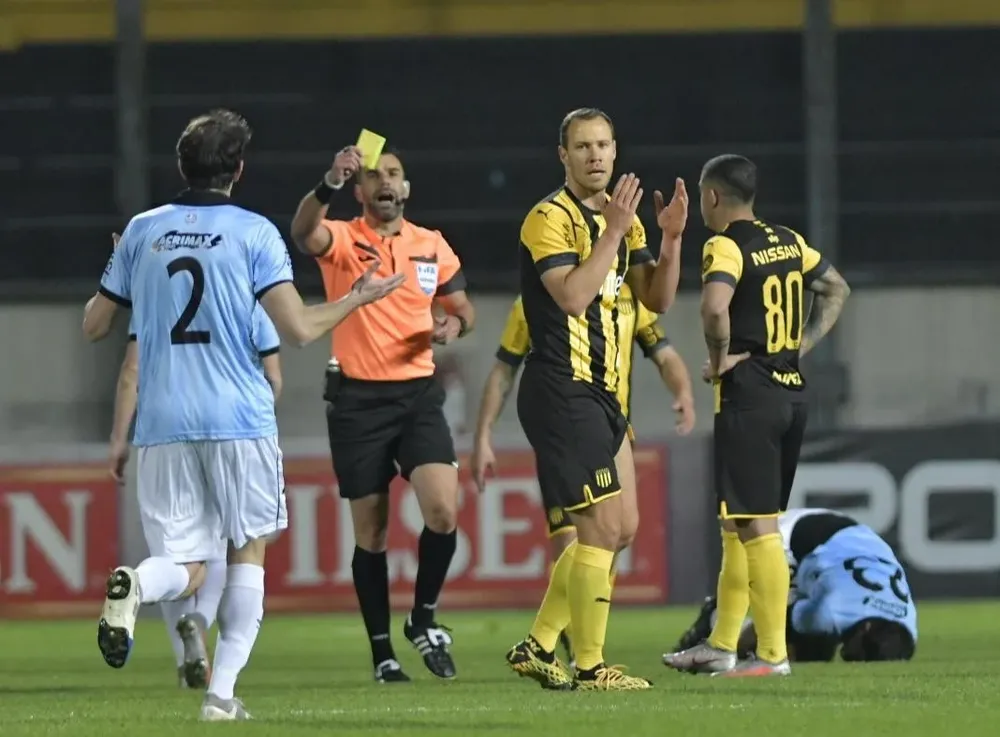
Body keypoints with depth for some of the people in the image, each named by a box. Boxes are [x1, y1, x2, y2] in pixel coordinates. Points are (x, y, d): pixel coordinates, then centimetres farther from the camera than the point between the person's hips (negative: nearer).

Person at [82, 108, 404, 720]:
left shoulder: (142, 231, 8)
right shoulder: (254, 233, -3)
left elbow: (94, 325, 15)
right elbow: (299, 329, -9)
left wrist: (123, 270, 34)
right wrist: (359, 298, 8)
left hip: (162, 423, 3)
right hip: (239, 418, -3)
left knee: (186, 568, 6)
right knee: (249, 550, 14)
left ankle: (137, 586, -31)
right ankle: (222, 693, 4)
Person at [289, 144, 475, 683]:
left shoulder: (433, 247, 8)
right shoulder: (342, 240, -3)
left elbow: (461, 306, 20)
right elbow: (305, 234, -27)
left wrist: (454, 324, -5)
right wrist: (329, 184, -45)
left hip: (418, 394, 2)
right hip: (357, 398, -2)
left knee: (443, 510, -15)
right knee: (370, 530, 4)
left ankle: (424, 618, 7)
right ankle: (381, 650, 13)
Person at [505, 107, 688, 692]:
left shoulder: (620, 216, 14)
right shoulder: (551, 218, -12)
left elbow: (658, 298, 13)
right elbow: (572, 295, -25)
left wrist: (671, 240, -2)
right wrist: (612, 232, -24)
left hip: (601, 392, 9)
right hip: (561, 392, -9)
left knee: (622, 528, 11)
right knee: (603, 528, -10)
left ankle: (539, 646, 18)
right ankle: (588, 666, -4)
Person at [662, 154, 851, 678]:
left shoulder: (725, 247, -12)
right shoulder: (788, 242, 12)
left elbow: (715, 305, -31)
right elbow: (836, 289, 25)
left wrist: (719, 357, -14)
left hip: (748, 395, -8)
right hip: (792, 393, 8)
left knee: (756, 527, -6)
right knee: (737, 525, 16)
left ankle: (773, 654, -8)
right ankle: (721, 646, 21)